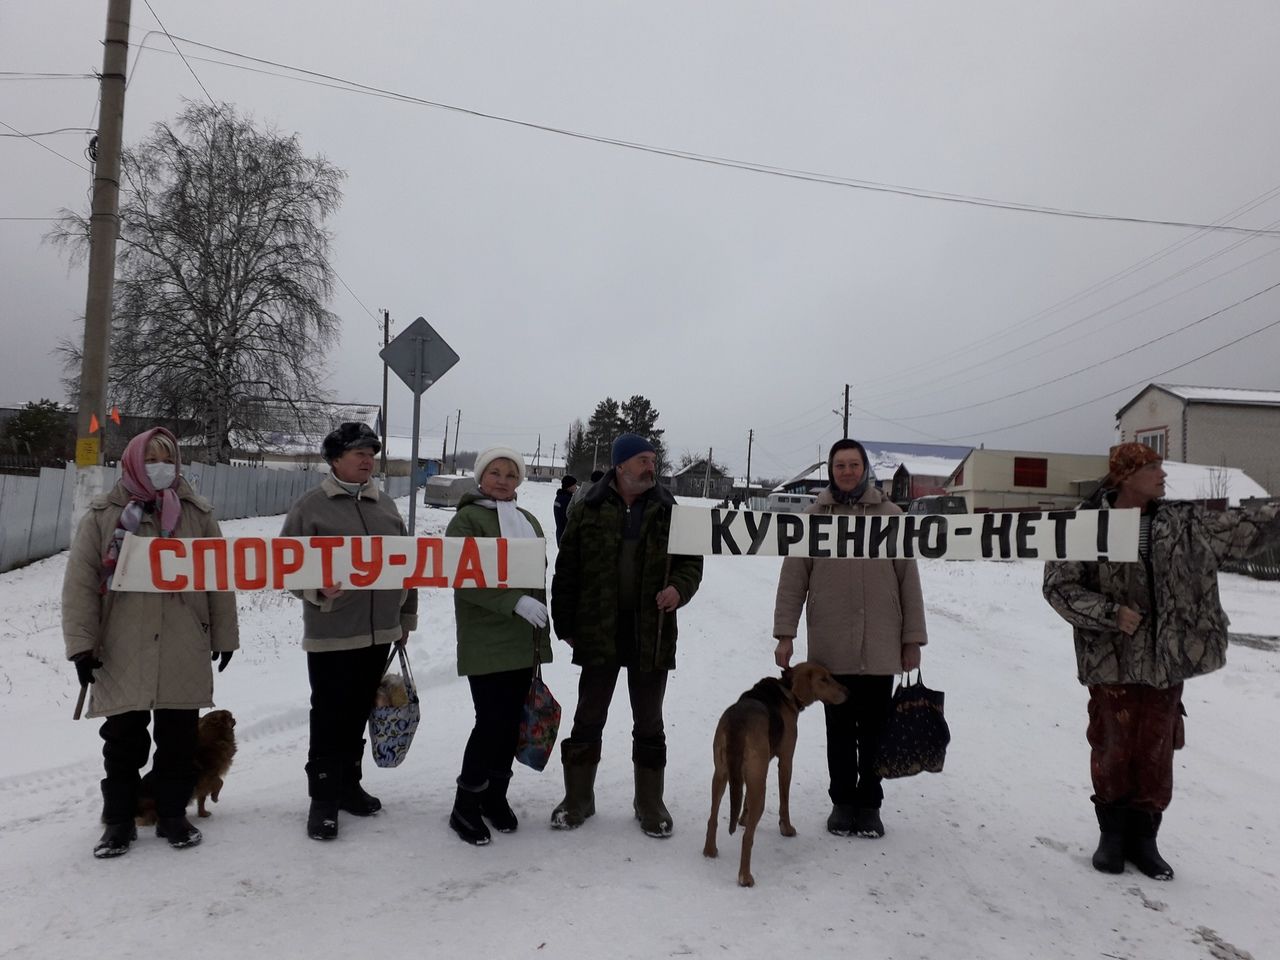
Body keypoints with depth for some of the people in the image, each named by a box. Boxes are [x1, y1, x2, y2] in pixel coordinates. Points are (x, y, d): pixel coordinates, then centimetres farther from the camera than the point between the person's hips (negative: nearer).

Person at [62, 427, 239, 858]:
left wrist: (224, 635, 5)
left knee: (179, 738, 10)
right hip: (122, 655, -1)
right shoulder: (103, 515, 1)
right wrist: (82, 643, -6)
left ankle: (173, 815, 25)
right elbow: (80, 584, -1)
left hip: (185, 655, 1)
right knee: (124, 740, 9)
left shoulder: (198, 514, 5)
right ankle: (119, 820, 25)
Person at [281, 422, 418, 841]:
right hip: (331, 634, -5)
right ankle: (323, 799, 16)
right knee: (329, 718, 2)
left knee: (358, 714, 16)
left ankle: (348, 785, 32)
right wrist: (317, 589, -23)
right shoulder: (311, 505, -6)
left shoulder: (386, 505, 10)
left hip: (378, 633, 5)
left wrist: (406, 616, 19)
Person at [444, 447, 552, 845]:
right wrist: (514, 602, -25)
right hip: (486, 643, -6)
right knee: (491, 721, -7)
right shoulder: (467, 519, -6)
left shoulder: (528, 521, 15)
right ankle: (465, 806, 9)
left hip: (524, 642, 6)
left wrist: (542, 635, 19)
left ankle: (495, 796, 26)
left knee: (511, 721, 10)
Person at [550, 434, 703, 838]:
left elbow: (691, 561, 8)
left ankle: (650, 802, 28)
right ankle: (578, 797, 28)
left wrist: (679, 588, -14)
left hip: (652, 634, 1)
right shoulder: (587, 512, 0)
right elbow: (566, 572, 2)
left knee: (649, 722, 13)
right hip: (598, 633, -1)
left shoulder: (668, 512, 4)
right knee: (588, 719, 11)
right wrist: (565, 624, 0)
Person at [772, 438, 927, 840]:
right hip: (831, 648, 0)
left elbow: (908, 580, 5)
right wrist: (785, 633, -3)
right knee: (840, 730, 11)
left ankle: (869, 803, 25)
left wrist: (913, 638, 3)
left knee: (874, 730, 9)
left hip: (881, 648, 1)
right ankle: (842, 801, 26)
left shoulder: (889, 514, 4)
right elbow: (792, 579, 1)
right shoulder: (814, 516, 2)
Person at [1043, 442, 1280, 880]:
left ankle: (1143, 839, 26)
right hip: (1112, 661, -4)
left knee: (1156, 753, 10)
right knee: (1112, 750, 7)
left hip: (1166, 660, 4)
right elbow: (1058, 586, -10)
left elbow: (1242, 528, 11)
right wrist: (1110, 613, -18)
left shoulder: (1182, 521, 5)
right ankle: (1112, 835, 27)